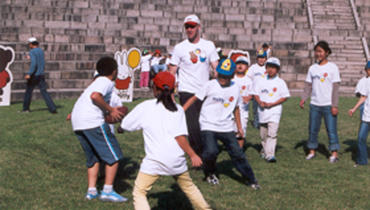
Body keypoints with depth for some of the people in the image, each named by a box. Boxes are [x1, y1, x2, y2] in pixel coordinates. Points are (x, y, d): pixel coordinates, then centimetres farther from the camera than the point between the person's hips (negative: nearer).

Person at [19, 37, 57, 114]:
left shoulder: (32, 51, -9)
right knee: (44, 92, 3)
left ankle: (26, 108, 13)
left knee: (28, 91, 8)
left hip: (34, 75, -6)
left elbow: (34, 63, -19)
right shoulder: (41, 51, 12)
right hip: (41, 75, 6)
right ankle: (52, 109, -8)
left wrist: (29, 74, -22)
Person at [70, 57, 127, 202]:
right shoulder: (107, 82, -1)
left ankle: (91, 191, 15)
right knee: (113, 155, -2)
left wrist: (109, 112, 27)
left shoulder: (96, 82, 28)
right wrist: (110, 110, -10)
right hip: (92, 121, -9)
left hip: (77, 123, 9)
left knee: (93, 157, 19)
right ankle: (107, 191, -4)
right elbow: (95, 96, -19)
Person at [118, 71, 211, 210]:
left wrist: (119, 129, 29)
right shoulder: (177, 109, 4)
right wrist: (192, 155, 1)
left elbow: (123, 126, 7)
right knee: (188, 187, 26)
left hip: (154, 161, -3)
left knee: (139, 192, 6)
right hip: (177, 161, 4)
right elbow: (179, 137, -6)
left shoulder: (145, 107, 1)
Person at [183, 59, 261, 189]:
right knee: (210, 152, -19)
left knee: (237, 153, -1)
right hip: (208, 126, -3)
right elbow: (194, 98, -2)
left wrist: (239, 127, 19)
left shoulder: (235, 89, 5)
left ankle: (251, 180, 12)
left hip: (227, 128, 3)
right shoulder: (210, 85, -5)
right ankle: (209, 173, 12)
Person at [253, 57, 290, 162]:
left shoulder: (280, 82, 0)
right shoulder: (261, 82, 9)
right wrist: (260, 102, -10)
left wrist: (272, 104, -13)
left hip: (274, 111, -4)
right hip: (262, 110, 4)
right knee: (263, 134, 12)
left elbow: (285, 97, -3)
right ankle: (264, 151, 30)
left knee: (272, 132, -17)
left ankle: (270, 154, -24)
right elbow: (255, 93, 10)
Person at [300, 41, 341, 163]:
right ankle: (312, 151, 20)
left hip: (328, 105, -5)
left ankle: (334, 154, 4)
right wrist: (303, 98, -5)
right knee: (312, 129, 9)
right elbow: (308, 85, 10)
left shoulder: (332, 68, -4)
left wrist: (334, 105, -12)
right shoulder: (312, 68, 9)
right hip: (314, 105, 5)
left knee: (331, 130, -3)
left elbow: (335, 88, -7)